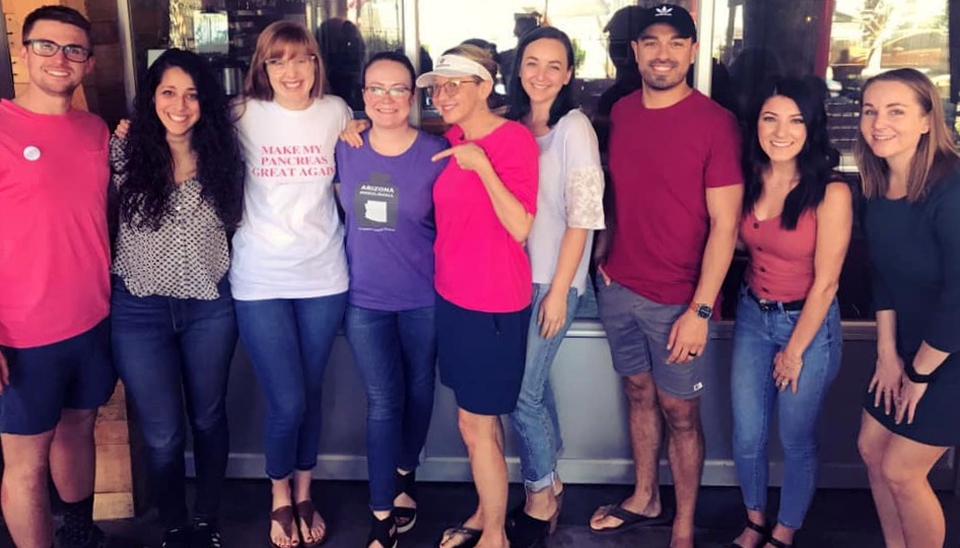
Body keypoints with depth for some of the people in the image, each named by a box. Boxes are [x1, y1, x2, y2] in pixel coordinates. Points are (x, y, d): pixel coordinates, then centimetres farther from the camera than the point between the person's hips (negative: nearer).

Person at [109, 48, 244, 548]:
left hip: (210, 305, 2)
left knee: (208, 418, 15)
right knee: (162, 436, 6)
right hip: (140, 309, -2)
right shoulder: (124, 151, -7)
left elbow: (234, 220, 10)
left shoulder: (220, 154, -1)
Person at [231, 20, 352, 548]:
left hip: (323, 276, 2)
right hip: (261, 280, -2)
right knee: (287, 403, -3)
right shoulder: (244, 116, -4)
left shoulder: (337, 112, 2)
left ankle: (304, 494, 34)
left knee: (311, 394, 12)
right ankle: (280, 498, 25)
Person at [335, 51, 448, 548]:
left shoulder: (437, 153, -9)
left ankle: (404, 475, 42)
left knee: (417, 391, 16)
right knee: (383, 401, 3)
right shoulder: (345, 150, -2)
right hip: (363, 298, 1)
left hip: (425, 296, -1)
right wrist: (359, 260, 7)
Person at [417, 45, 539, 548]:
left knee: (475, 424, 2)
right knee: (480, 418, 18)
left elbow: (520, 228, -19)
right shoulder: (451, 139, 7)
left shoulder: (514, 139, -14)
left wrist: (481, 165, -26)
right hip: (452, 295, 7)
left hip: (494, 303, -7)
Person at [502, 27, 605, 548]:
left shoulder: (574, 127, -11)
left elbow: (582, 217, -14)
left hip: (552, 278, -6)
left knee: (521, 392, -3)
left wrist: (558, 291, -15)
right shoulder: (511, 124, 7)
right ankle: (550, 484, 32)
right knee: (534, 383, 14)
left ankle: (540, 501, 17)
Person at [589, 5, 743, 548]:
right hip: (619, 287, 5)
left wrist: (700, 310, -16)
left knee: (679, 411, 6)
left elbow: (724, 224, -13)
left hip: (678, 299, -5)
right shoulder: (622, 112, 5)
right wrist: (603, 254, 6)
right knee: (638, 392, 18)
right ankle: (645, 499, 38)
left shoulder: (716, 122, -12)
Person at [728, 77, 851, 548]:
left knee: (796, 442, 12)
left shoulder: (831, 193, -19)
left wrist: (795, 350, -8)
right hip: (752, 317, 4)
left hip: (809, 323, -4)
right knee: (747, 438, 11)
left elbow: (825, 282, -14)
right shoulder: (748, 180, -5)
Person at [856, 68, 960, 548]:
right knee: (872, 448, 15)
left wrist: (919, 373, -15)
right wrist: (888, 353, 4)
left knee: (901, 471, 1)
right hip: (908, 345, 8)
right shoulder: (879, 187, -2)